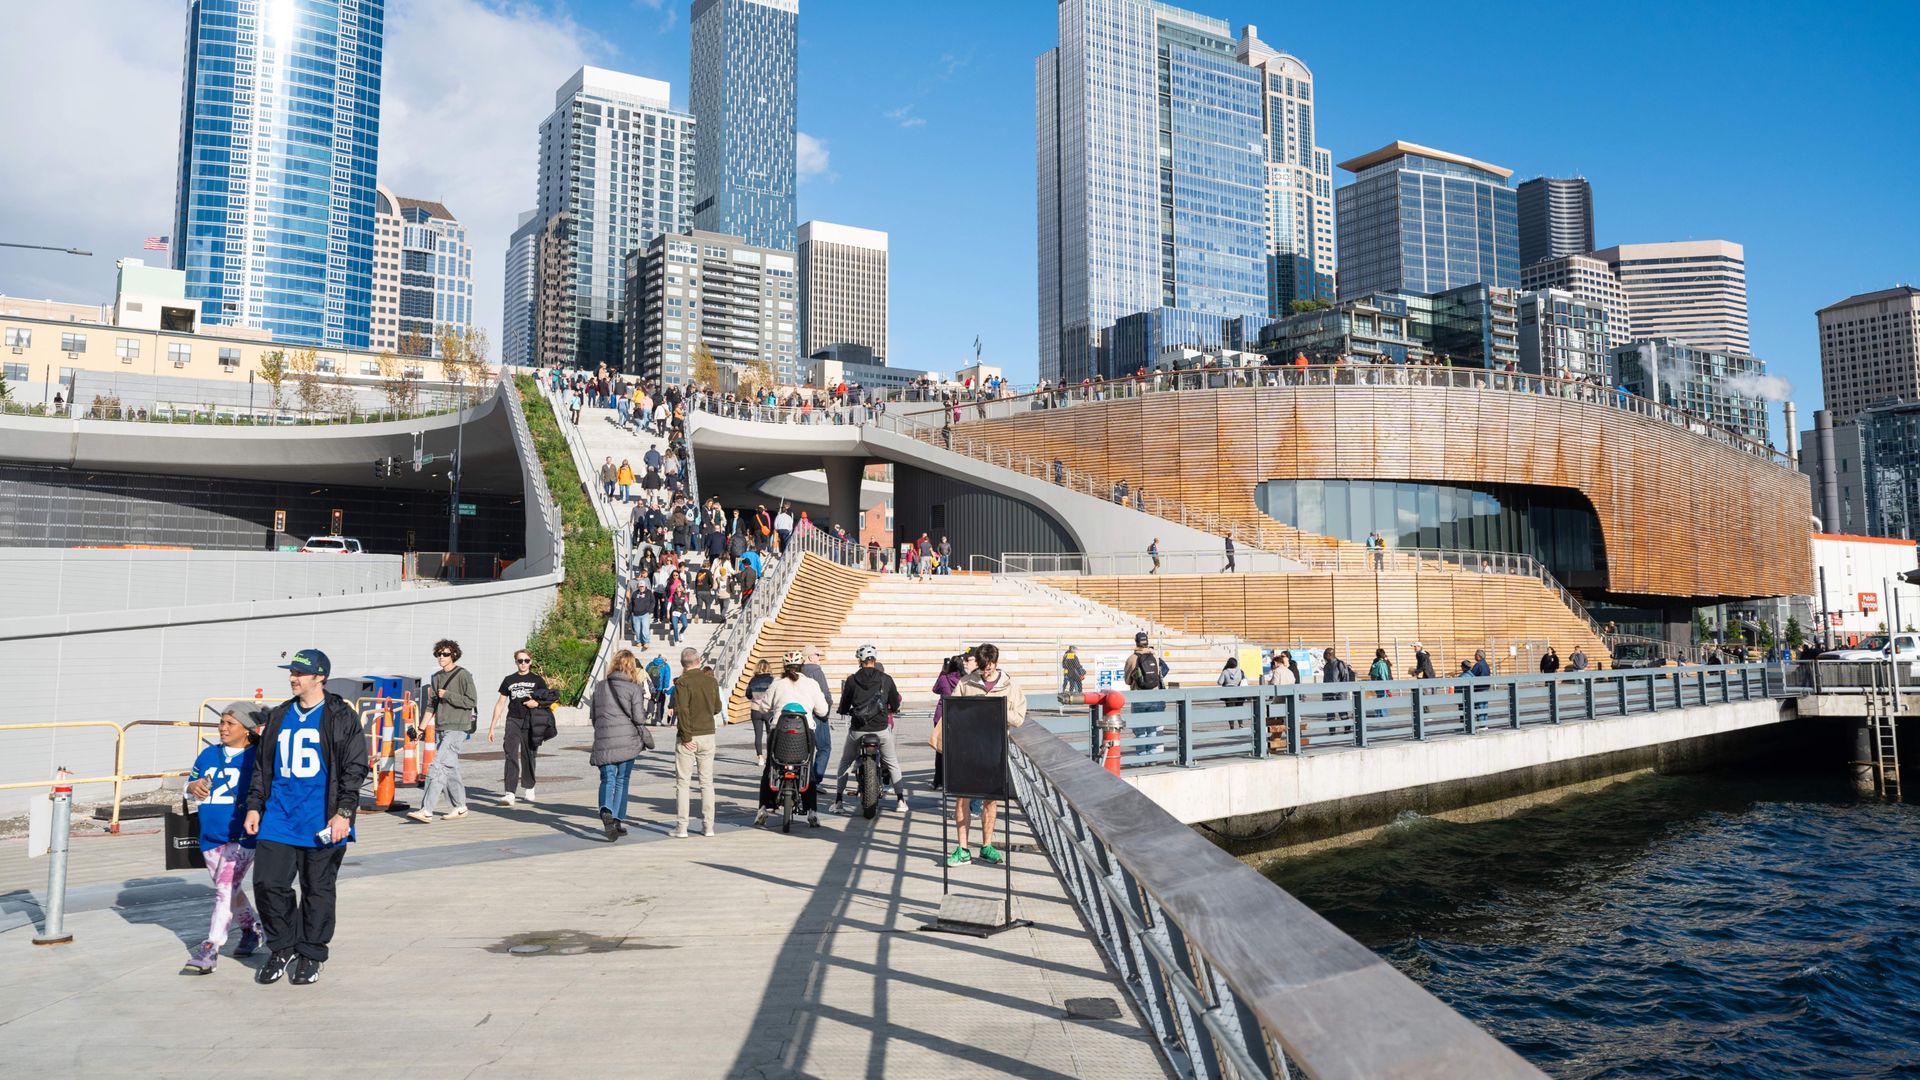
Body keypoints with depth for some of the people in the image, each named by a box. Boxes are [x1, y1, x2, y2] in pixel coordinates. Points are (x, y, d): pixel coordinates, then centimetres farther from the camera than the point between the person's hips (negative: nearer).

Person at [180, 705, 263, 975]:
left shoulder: (256, 757, -7)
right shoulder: (209, 755, 10)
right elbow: (190, 781, 17)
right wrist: (193, 786, -5)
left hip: (242, 836, -7)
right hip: (210, 836, 7)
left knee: (226, 889, -13)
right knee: (229, 890, 19)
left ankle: (209, 950, -11)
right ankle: (251, 929, 39)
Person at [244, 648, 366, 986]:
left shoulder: (341, 717, -4)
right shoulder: (279, 716, 12)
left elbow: (355, 768, -7)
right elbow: (262, 765, 19)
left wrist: (344, 812, -13)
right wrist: (254, 806, 13)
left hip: (320, 822, -4)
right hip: (278, 818, 5)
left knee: (318, 890, 5)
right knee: (267, 884, 0)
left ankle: (310, 956, 20)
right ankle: (282, 948, 20)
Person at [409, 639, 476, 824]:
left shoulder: (463, 675, -7)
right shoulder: (436, 677, 15)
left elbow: (472, 701, -12)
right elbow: (431, 705, 18)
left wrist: (447, 695, -12)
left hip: (457, 729, -8)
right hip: (440, 729, 8)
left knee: (438, 767, -15)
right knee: (450, 769, 11)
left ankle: (426, 811, -17)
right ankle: (460, 807, 21)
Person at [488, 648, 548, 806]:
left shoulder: (537, 680, 6)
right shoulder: (509, 680, 11)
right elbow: (500, 703, 13)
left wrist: (537, 703, -13)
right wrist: (492, 727, 10)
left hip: (531, 722, -1)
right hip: (513, 721, 1)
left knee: (528, 756, 8)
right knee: (511, 756, -12)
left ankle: (529, 788, 28)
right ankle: (510, 793, -18)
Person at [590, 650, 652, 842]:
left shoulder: (600, 687, 8)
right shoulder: (634, 689, -5)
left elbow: (593, 714, 13)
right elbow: (638, 718, -8)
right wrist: (646, 738, 7)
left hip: (604, 742, 2)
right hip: (627, 741, -2)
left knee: (607, 779, 4)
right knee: (622, 780, 10)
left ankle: (606, 810, -23)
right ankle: (618, 820, 11)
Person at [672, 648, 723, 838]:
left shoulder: (682, 682, -11)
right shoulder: (711, 680, 3)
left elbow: (682, 710, -19)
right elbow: (718, 708, 10)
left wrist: (686, 737, -15)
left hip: (688, 738, -4)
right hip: (708, 735, 4)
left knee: (683, 783, 4)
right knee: (707, 782, 11)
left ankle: (681, 827, 3)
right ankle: (709, 826, 11)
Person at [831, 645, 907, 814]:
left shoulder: (852, 680, -4)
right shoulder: (886, 679, -1)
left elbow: (843, 708, 1)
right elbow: (895, 706, 6)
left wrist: (843, 710, 25)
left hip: (857, 730, 0)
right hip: (881, 729, 0)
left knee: (844, 763, 19)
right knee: (892, 763, 18)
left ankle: (838, 801, 14)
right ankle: (900, 800, 14)